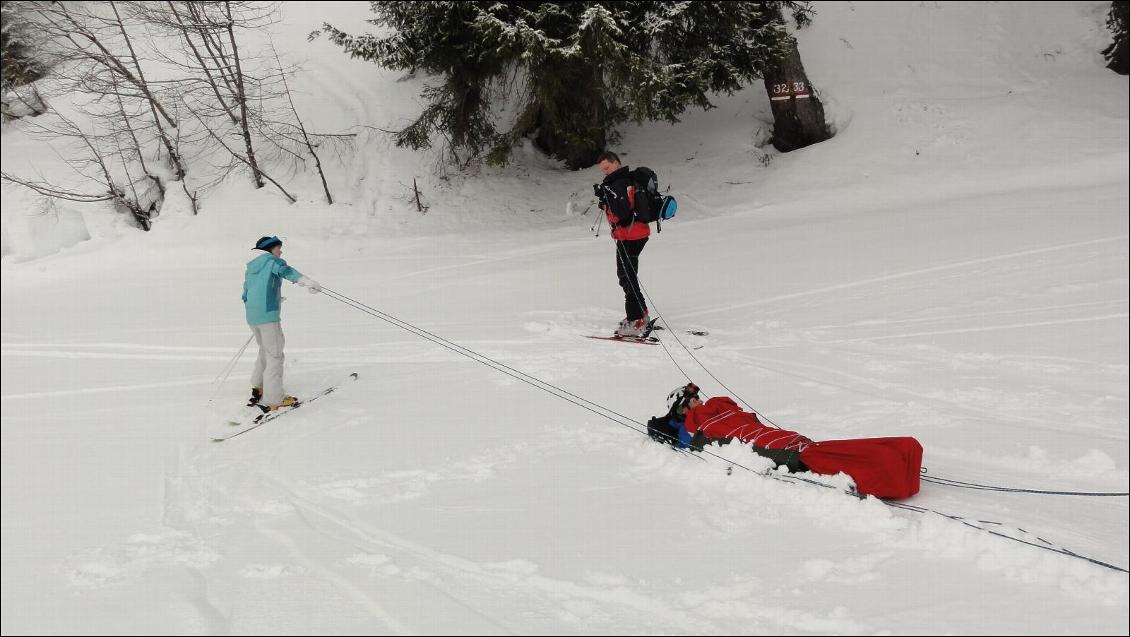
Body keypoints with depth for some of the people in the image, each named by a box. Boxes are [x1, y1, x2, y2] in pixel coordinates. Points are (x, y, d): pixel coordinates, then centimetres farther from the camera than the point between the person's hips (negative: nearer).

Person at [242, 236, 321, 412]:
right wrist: (306, 281, -36)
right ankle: (272, 400, -8)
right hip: (268, 314, -8)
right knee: (274, 355, -5)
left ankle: (258, 388, 28)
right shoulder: (270, 260, 1)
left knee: (265, 350, 25)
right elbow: (285, 270, -21)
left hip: (251, 316, 8)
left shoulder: (250, 269, 22)